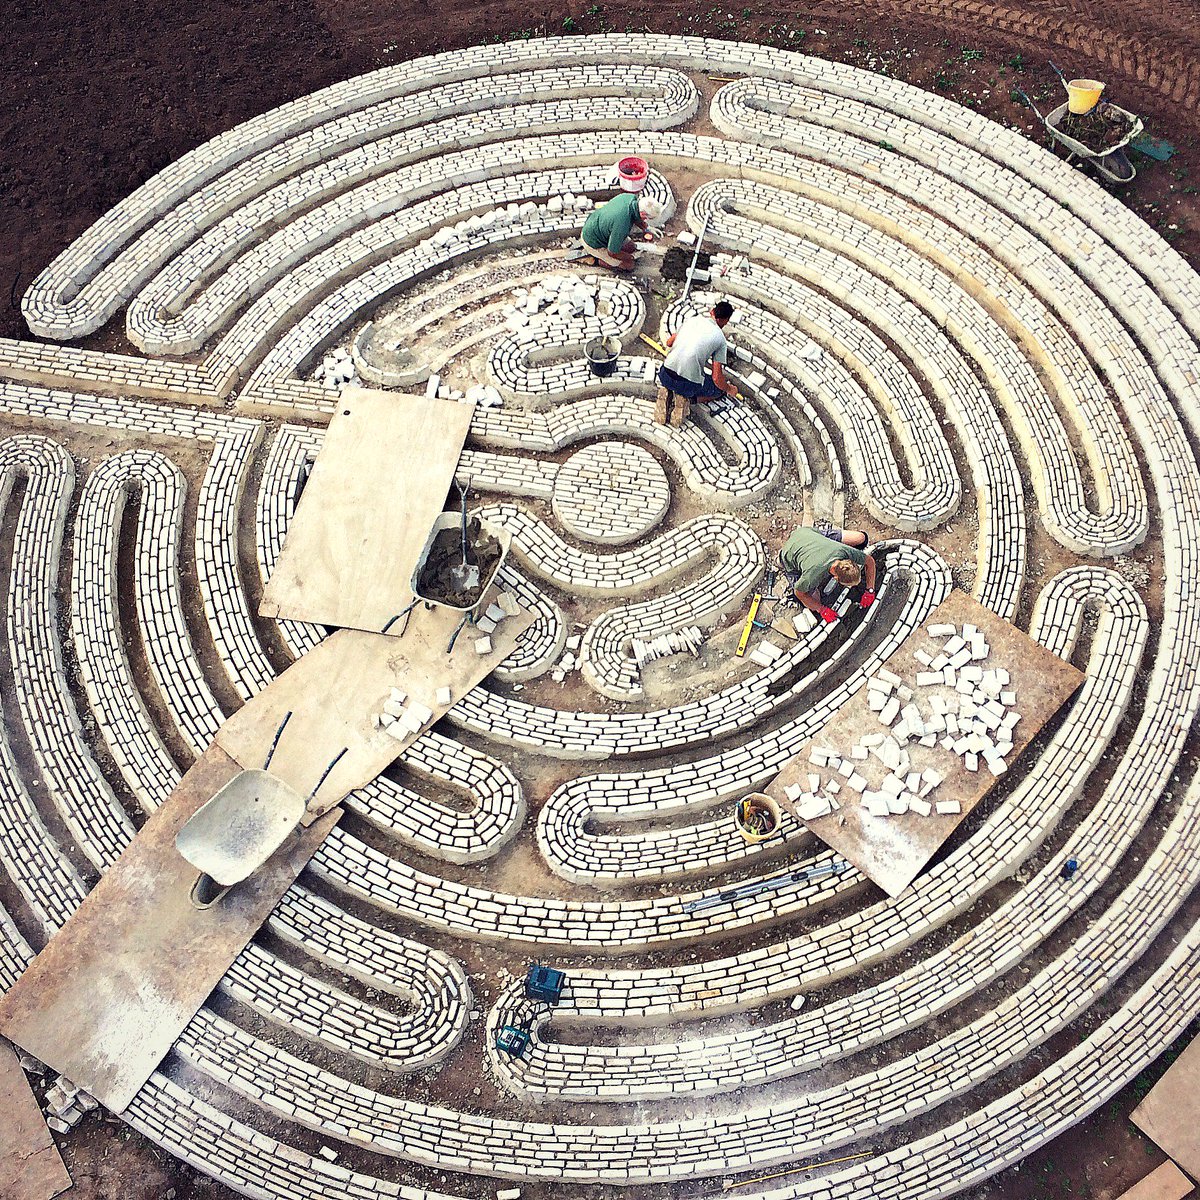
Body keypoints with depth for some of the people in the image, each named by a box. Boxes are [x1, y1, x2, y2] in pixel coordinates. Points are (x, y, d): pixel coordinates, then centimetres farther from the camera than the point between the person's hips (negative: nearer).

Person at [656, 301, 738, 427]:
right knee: (721, 387, 23)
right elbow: (716, 378, -4)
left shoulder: (691, 320, 10)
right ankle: (687, 398, -1)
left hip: (665, 376, 4)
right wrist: (729, 390, 16)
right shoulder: (720, 339, -1)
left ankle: (667, 392, 8)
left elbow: (669, 343, 24)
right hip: (689, 384, -4)